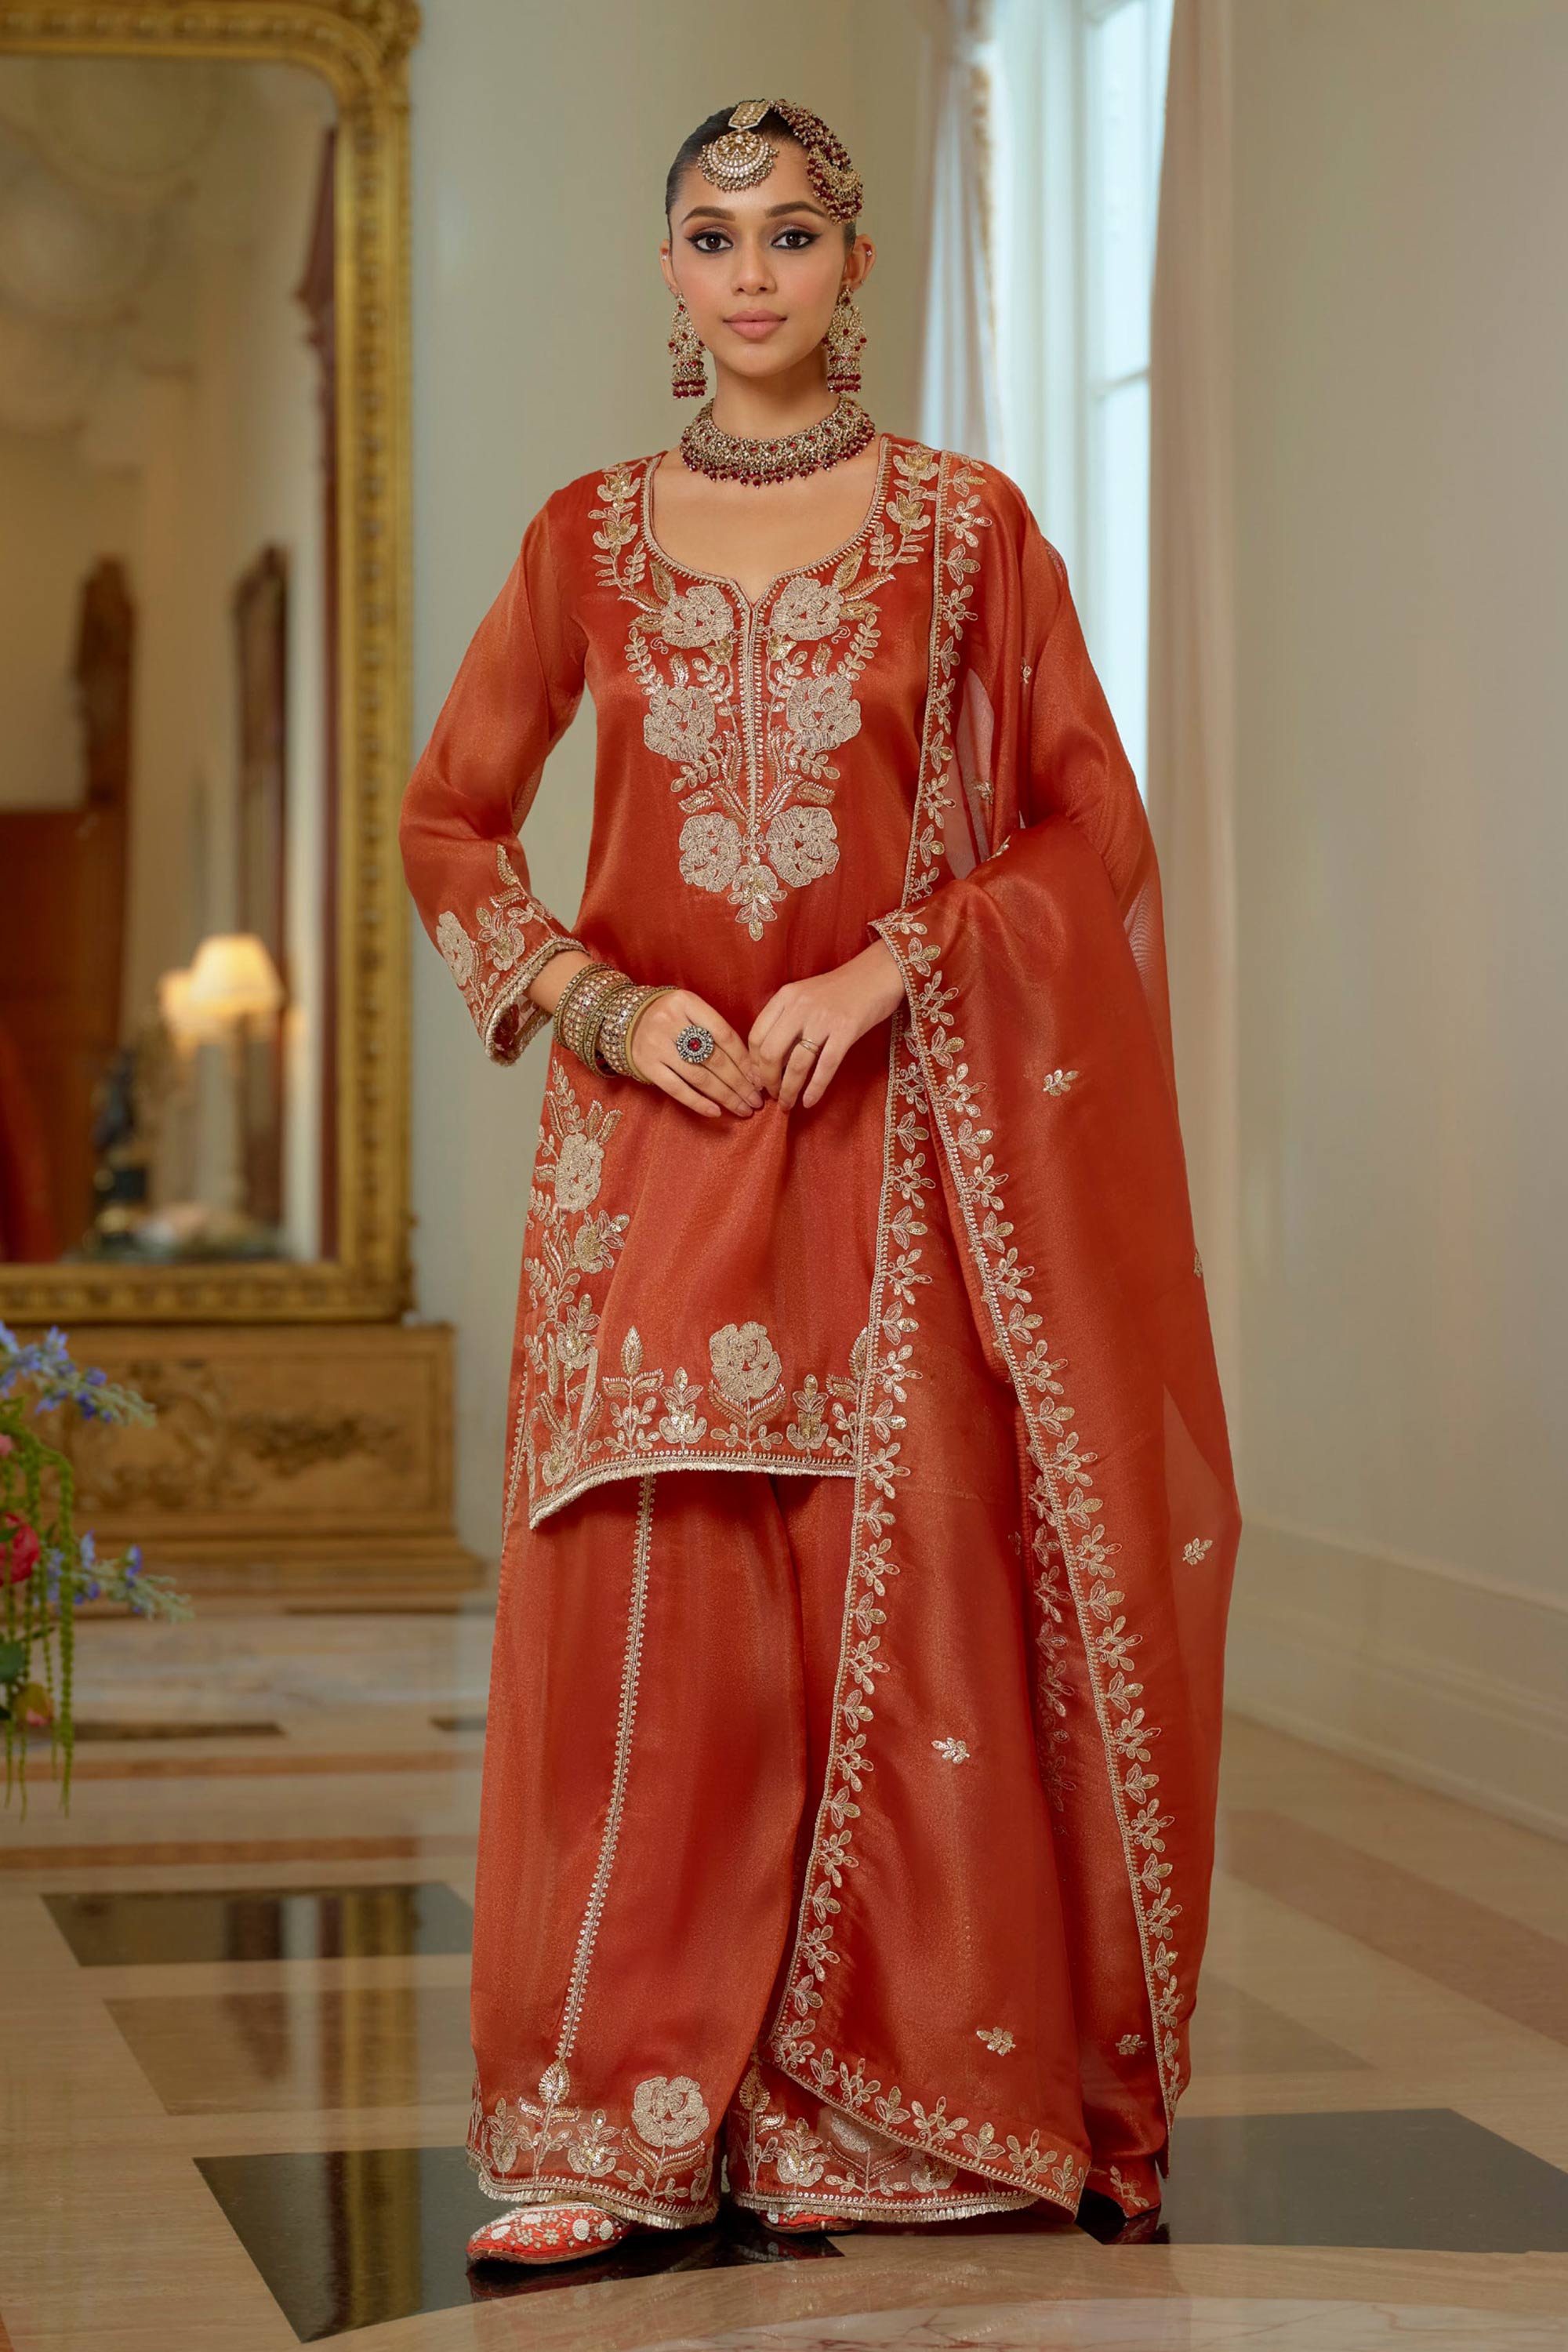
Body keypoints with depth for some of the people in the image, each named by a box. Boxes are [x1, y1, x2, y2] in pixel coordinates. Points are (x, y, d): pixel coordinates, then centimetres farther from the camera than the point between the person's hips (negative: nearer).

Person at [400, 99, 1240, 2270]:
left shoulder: (967, 527, 4)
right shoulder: (590, 537, 9)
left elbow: (1095, 840, 3)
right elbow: (451, 822, 13)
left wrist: (889, 970, -11)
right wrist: (603, 1005, -3)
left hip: (899, 1144, -1)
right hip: (655, 1134, 1)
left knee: (903, 1603, -3)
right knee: (638, 1613, -4)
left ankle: (895, 2111, 9)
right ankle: (615, 2127, 3)